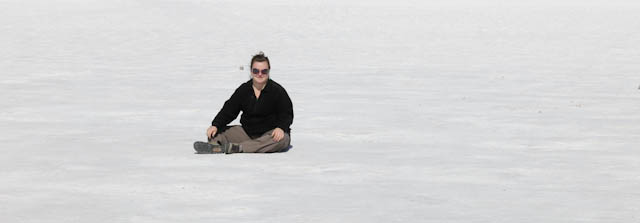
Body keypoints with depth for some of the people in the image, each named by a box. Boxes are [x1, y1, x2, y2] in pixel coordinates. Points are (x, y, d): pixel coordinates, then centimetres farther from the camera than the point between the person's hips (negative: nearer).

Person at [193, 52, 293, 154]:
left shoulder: (277, 91, -5)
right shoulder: (243, 90, 7)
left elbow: (287, 114, -8)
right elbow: (228, 110, 4)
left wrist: (280, 128, -29)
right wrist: (215, 125, -13)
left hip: (270, 133, -4)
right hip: (247, 132, 4)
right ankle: (213, 145, -48)